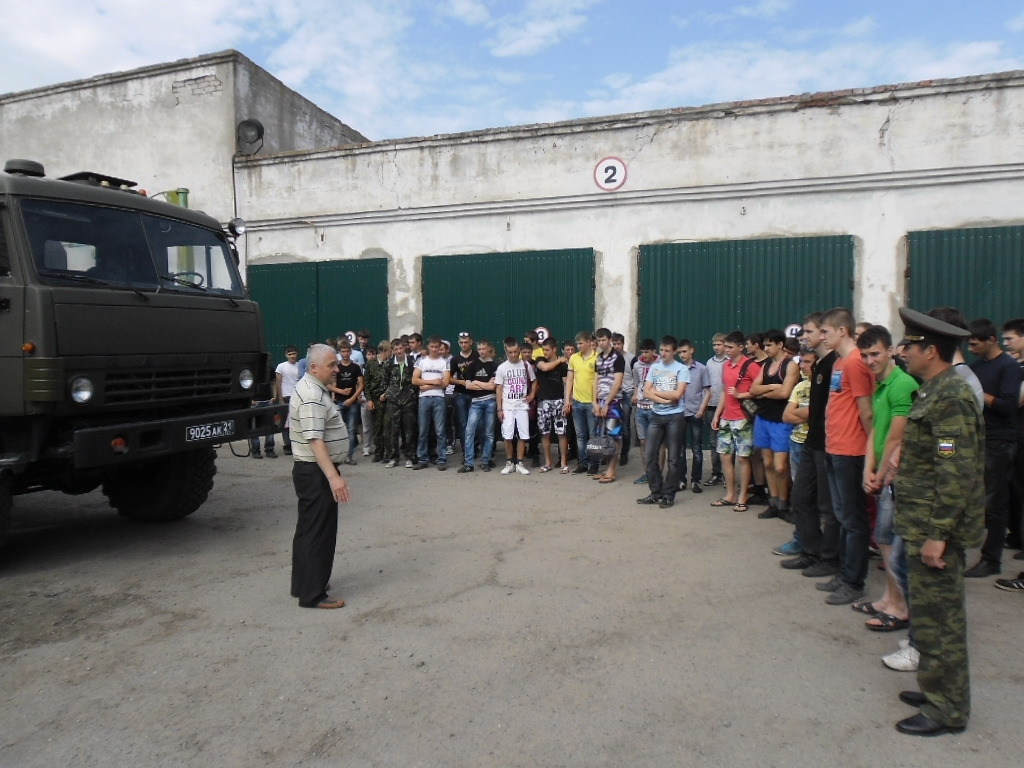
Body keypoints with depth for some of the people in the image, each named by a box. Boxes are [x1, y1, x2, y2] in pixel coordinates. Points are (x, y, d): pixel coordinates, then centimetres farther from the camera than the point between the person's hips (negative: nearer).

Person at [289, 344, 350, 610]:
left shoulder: (310, 388, 13)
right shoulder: (312, 397, -20)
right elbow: (315, 440, -28)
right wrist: (334, 477, -34)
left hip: (310, 470, 11)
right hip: (316, 472, -11)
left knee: (308, 528, 17)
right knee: (319, 531, -3)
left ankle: (303, 584, 29)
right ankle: (313, 595, 5)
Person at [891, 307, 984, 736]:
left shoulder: (951, 398, -20)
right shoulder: (934, 392, 11)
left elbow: (957, 474, -24)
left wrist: (937, 534, -23)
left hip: (935, 527, -10)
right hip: (923, 523, 10)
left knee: (938, 616, 1)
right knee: (933, 611, 19)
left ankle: (947, 709, 15)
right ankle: (938, 689, 33)